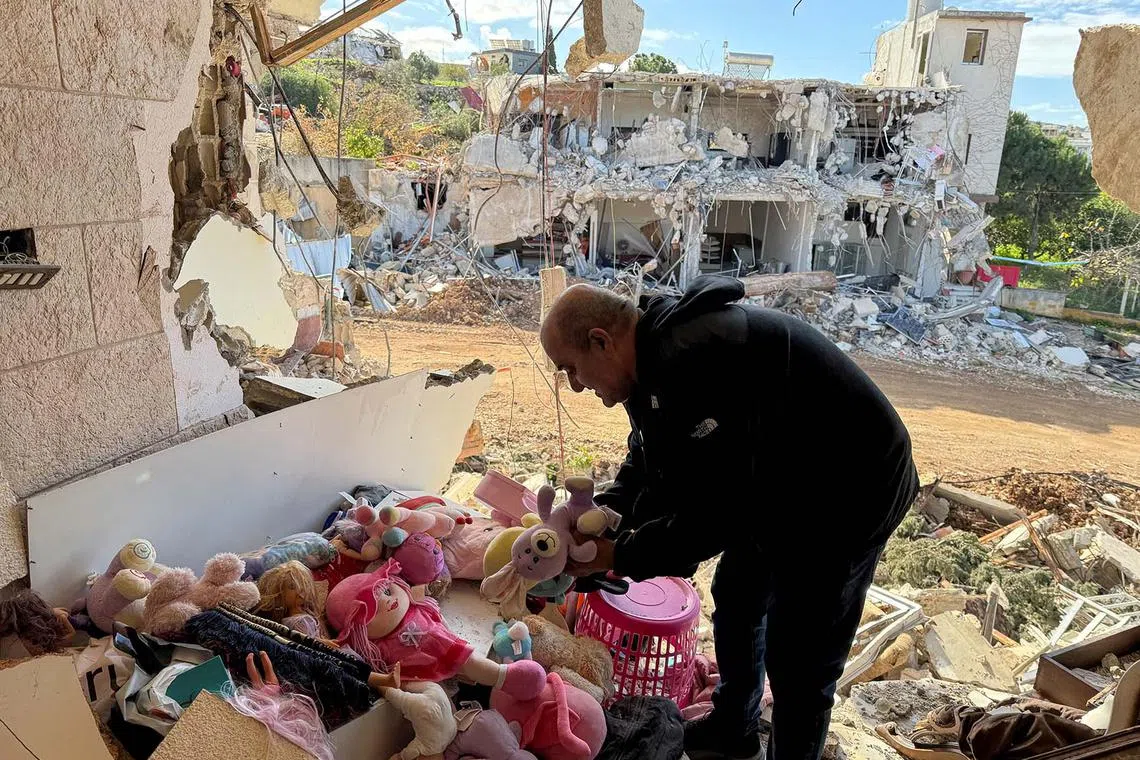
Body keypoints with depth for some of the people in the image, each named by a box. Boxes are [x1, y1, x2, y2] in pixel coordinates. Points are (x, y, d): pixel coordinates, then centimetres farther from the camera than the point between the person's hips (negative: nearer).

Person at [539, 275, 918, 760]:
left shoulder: (689, 361, -35)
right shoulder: (656, 351, -2)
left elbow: (714, 515, -32)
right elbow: (647, 466, 8)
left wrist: (620, 557, -21)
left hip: (848, 495, -10)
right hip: (775, 486, 10)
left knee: (798, 660, -1)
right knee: (736, 603, 22)